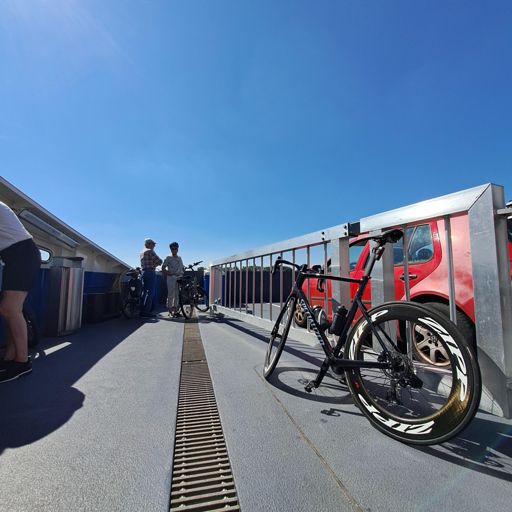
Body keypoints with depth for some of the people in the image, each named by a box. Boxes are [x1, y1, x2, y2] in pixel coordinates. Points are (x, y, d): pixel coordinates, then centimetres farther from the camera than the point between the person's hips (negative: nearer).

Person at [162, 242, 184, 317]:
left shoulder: (179, 258, 16)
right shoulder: (168, 258, 2)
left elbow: (183, 268, 20)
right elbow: (163, 268, 0)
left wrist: (183, 274, 5)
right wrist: (168, 274, -10)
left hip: (179, 279, 5)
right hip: (171, 278, -5)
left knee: (177, 295, 7)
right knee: (170, 295, -5)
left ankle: (175, 310, 15)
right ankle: (170, 311, 0)